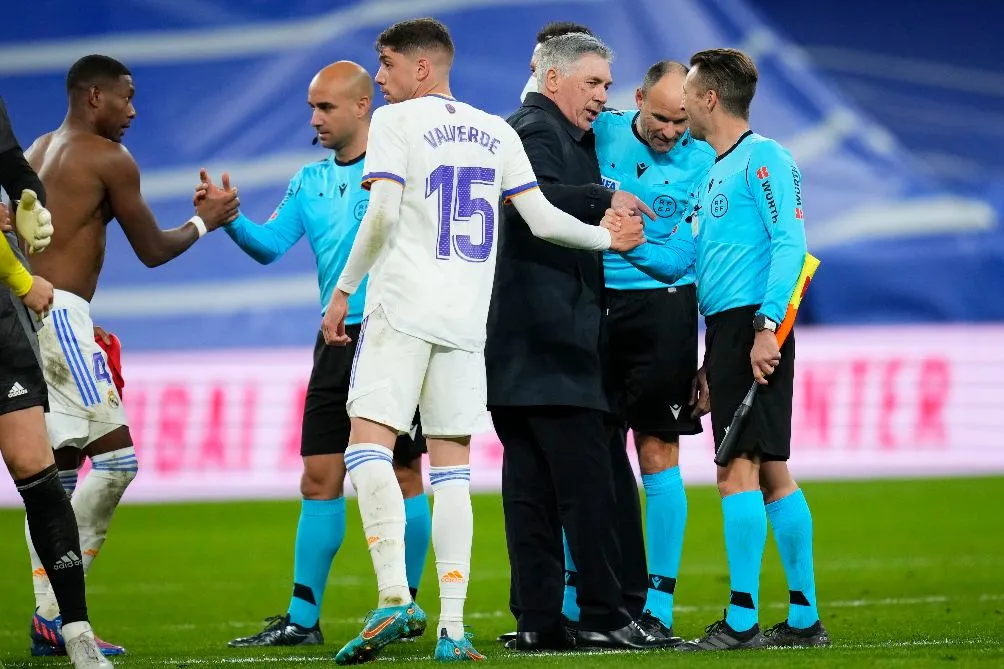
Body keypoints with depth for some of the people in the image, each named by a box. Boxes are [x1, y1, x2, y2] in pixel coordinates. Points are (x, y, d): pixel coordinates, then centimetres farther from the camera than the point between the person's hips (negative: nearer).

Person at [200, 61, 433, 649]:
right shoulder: (310, 180, 14)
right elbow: (271, 245, 8)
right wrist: (229, 218, -8)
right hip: (338, 341, 5)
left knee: (403, 474, 1)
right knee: (320, 479, 2)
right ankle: (303, 618, 4)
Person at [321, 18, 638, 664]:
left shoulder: (396, 121, -1)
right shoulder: (496, 131, 14)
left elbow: (383, 211, -12)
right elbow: (542, 220, 11)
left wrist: (343, 289, -5)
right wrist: (605, 238, 29)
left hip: (403, 307, -5)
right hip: (467, 319, 5)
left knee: (370, 442, -9)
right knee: (452, 470, 6)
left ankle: (394, 596, -27)